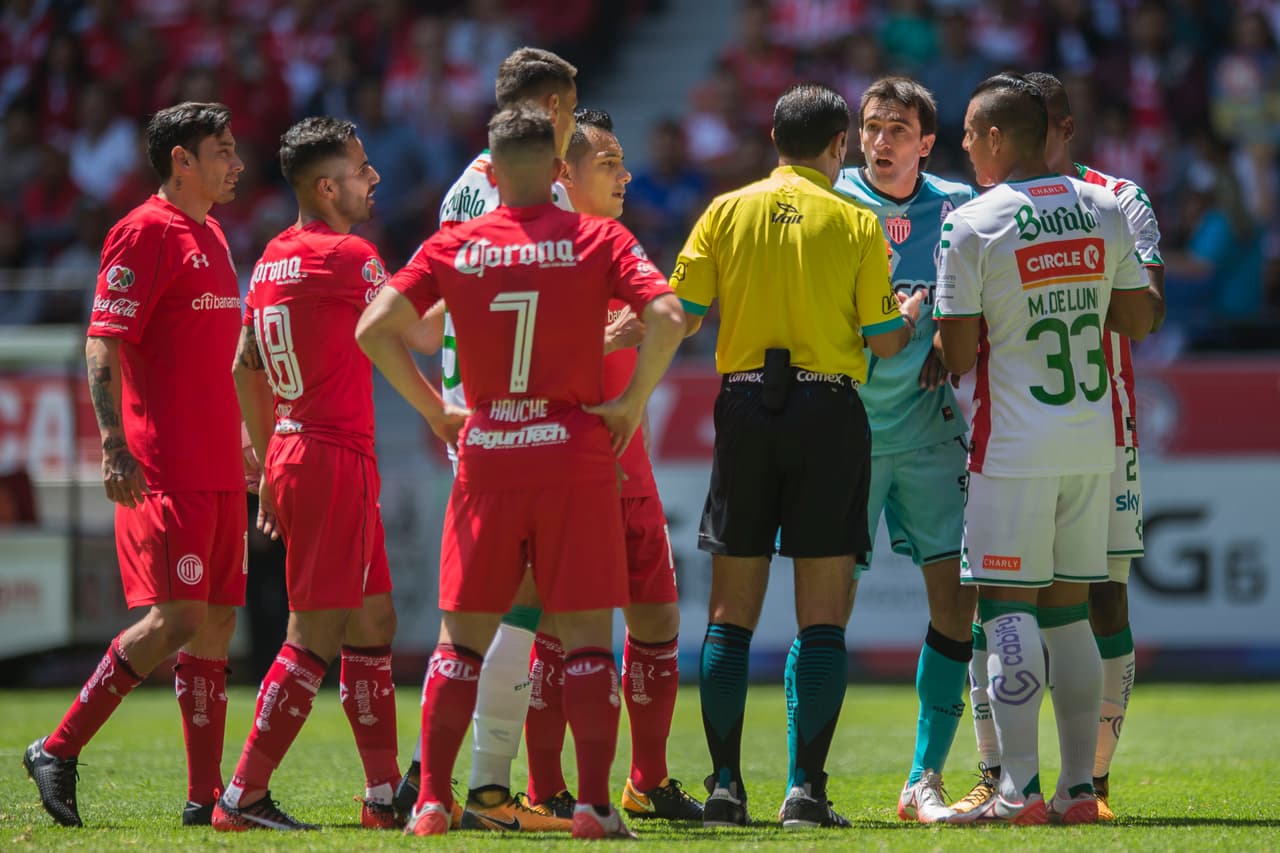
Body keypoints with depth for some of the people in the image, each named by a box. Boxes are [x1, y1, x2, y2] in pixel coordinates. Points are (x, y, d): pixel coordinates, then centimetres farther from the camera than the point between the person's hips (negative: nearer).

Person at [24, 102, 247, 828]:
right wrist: (115, 447, -22)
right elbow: (104, 345, -14)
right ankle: (58, 752, -5)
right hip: (165, 471, -9)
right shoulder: (146, 233, -8)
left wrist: (242, 447, 26)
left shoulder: (211, 236, 19)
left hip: (218, 468, 9)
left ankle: (208, 795, 6)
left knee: (216, 625, 5)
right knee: (175, 619, -14)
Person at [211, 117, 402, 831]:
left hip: (292, 453, 10)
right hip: (336, 459, -10)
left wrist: (269, 462, 25)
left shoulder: (275, 258, 13)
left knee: (374, 625, 14)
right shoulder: (348, 257, -15)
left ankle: (385, 794, 17)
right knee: (316, 637, -7)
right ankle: (243, 797, -8)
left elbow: (247, 369, 19)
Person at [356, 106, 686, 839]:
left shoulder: (453, 248, 3)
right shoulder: (599, 240, -2)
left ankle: (432, 801, 4)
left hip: (486, 456, 2)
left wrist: (434, 408, 6)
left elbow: (375, 329, -4)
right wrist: (634, 402, -3)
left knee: (463, 634, 10)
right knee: (587, 634, 2)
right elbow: (667, 317, -15)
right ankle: (594, 803, -5)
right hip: (577, 455, -2)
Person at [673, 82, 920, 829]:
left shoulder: (727, 213, 4)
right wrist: (912, 314, 22)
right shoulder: (856, 223, -1)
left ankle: (726, 785, 3)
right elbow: (884, 341, 0)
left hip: (745, 407, 2)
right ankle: (807, 787, -6)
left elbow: (680, 317, 1)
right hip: (828, 410, -2)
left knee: (732, 614, 6)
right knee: (823, 618, 0)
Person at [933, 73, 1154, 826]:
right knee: (1070, 609, 11)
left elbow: (959, 355, -10)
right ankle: (1078, 787, 9)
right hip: (1092, 440, 5)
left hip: (1014, 446, -5)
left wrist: (934, 324, 11)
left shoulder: (972, 226, -10)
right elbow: (1138, 319, 11)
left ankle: (1019, 789, -8)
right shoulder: (1104, 211, 5)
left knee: (1009, 609, -2)